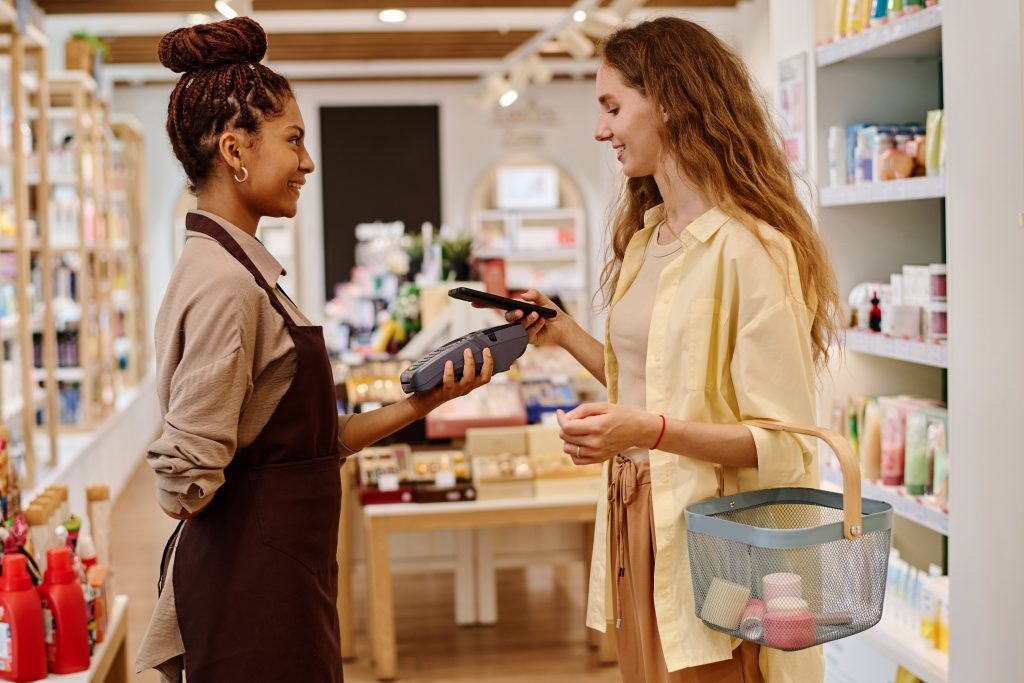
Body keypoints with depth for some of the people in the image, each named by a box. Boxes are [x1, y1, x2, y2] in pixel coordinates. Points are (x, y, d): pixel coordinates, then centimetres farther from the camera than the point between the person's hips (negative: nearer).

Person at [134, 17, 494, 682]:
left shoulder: (241, 268, 11)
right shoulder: (224, 283, -19)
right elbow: (188, 481, -22)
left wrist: (419, 404, 7)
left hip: (280, 574, 9)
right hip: (254, 583, -9)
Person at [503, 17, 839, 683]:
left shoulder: (749, 248, -16)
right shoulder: (644, 237, 11)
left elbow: (787, 444, -18)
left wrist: (653, 430, -28)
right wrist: (565, 333, 11)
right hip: (635, 525, 8)